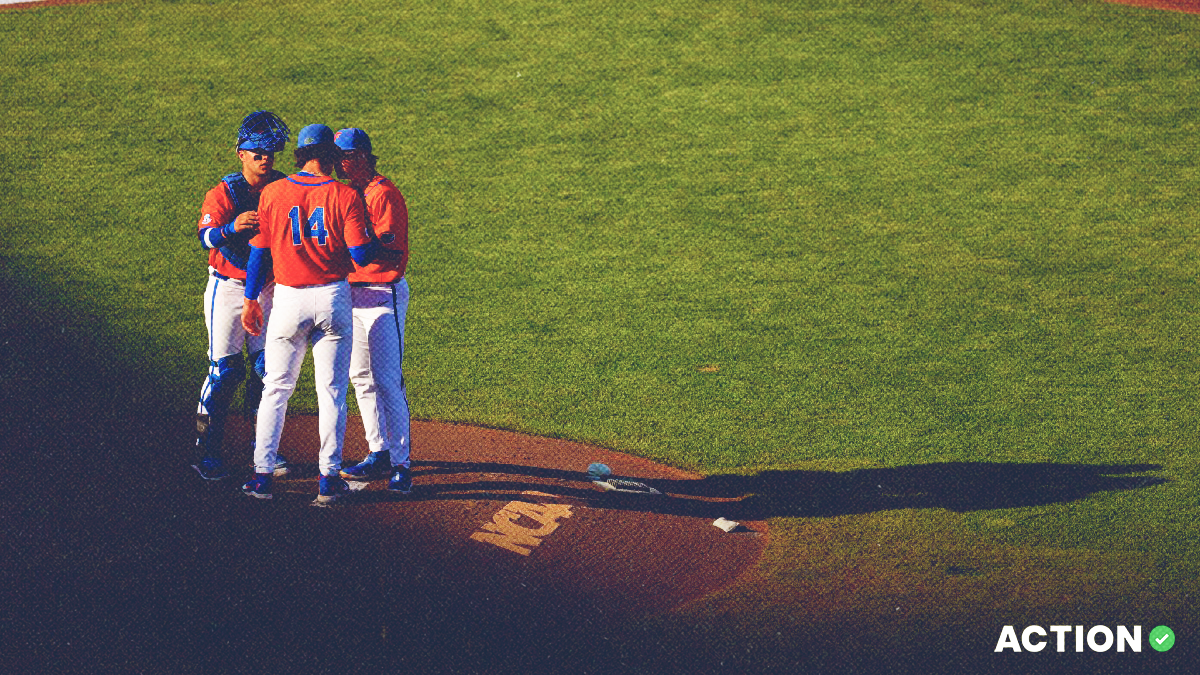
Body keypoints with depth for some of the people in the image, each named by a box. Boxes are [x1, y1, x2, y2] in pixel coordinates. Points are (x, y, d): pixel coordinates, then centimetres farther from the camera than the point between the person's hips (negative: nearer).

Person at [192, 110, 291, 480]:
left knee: (268, 367, 6)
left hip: (269, 290, 4)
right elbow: (206, 236, -24)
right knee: (225, 370, -6)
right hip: (229, 287, -3)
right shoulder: (223, 193, -8)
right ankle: (207, 451, 2)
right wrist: (232, 227, -45)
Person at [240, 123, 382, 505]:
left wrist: (250, 300, 13)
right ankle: (329, 479, 6)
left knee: (276, 389, 10)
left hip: (289, 299, 1)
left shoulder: (272, 193, 0)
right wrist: (379, 241, 11)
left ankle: (262, 474, 7)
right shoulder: (345, 196, -6)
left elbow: (259, 252, 4)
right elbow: (362, 255, -11)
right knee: (332, 391, 6)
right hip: (333, 299, -1)